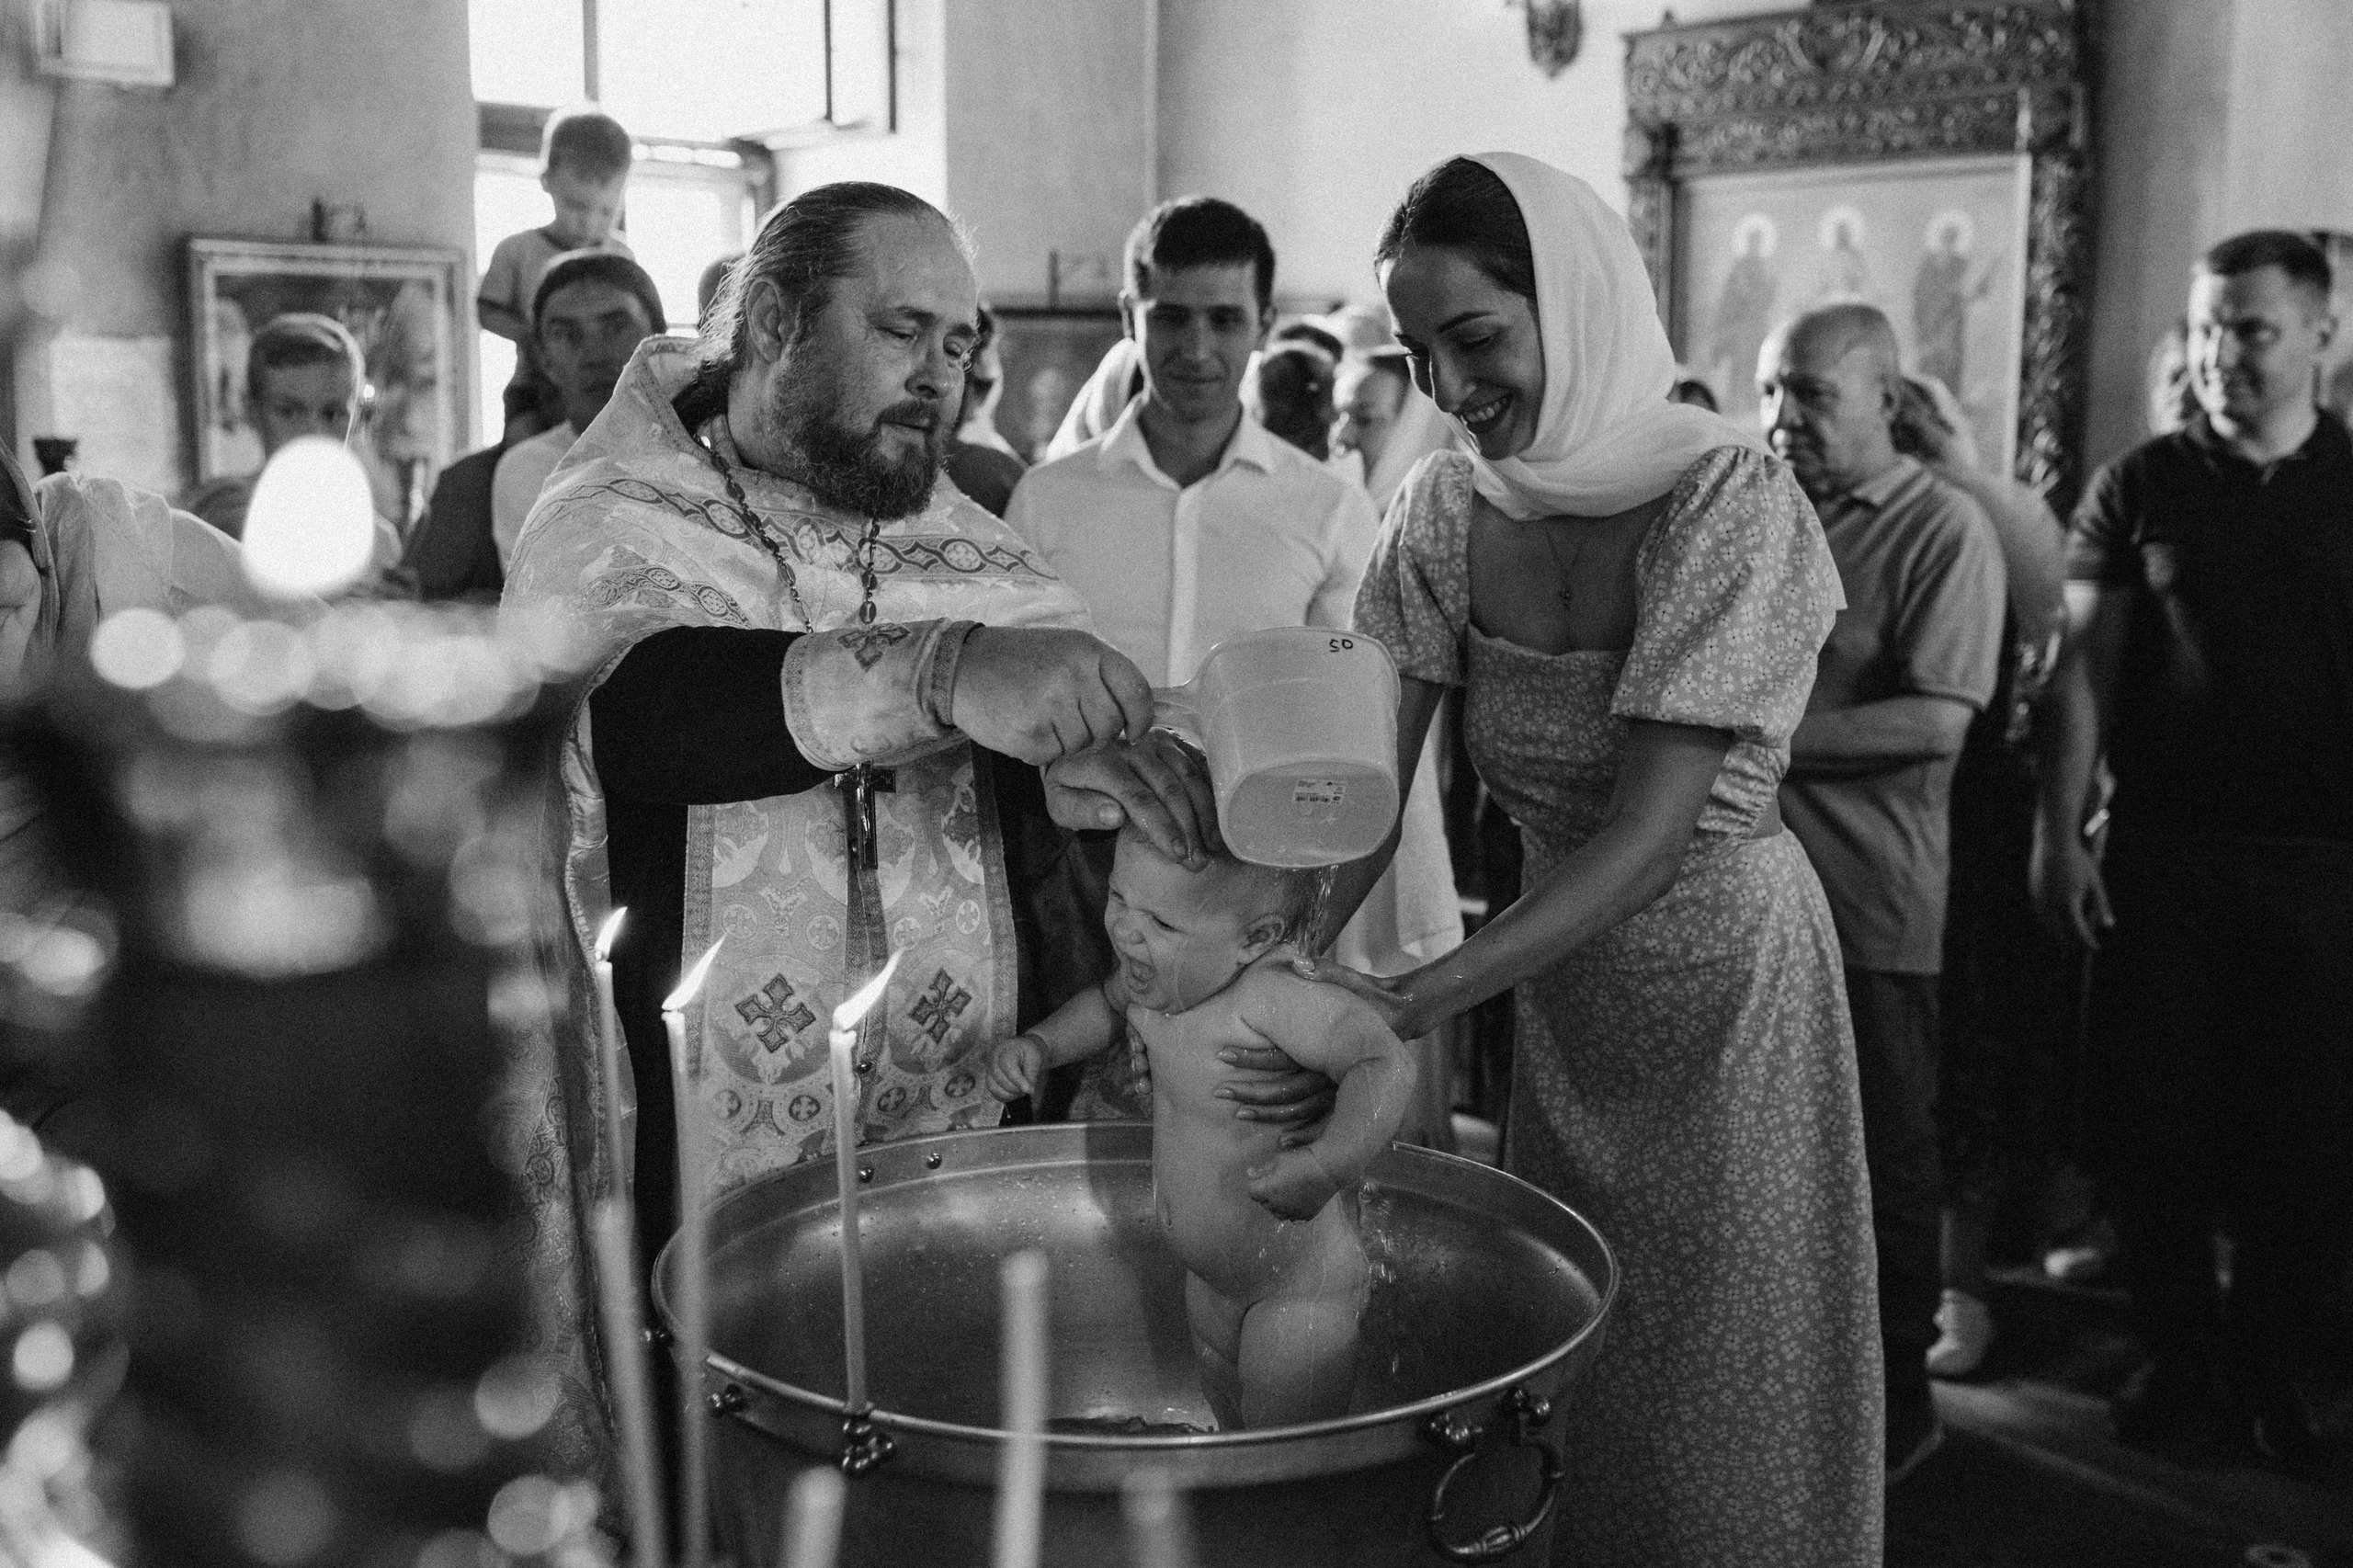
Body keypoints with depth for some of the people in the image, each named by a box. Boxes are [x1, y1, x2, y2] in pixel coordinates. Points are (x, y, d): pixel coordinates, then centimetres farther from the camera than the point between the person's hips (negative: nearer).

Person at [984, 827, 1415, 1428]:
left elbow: (1387, 1062, -42)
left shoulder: (1273, 994, -35)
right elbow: (1109, 1002, 13)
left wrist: (1327, 1165, -55)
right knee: (1229, 1412, 28)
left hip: (1302, 1292, -8)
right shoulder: (1157, 975, -10)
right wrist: (1039, 1044, -3)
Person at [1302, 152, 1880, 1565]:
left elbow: (1650, 835, -27)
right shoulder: (1447, 509, -5)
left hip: (1727, 981, -5)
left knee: (1717, 1389, 9)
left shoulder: (1730, 500, -21)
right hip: (1561, 987, 5)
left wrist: (1406, 1008, -35)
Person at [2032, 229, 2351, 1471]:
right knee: (2150, 1122, 5)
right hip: (2162, 855, 0)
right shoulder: (2142, 486, 4)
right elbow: (2083, 669, 2)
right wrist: (2057, 836, -4)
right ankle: (2181, 1357, 23)